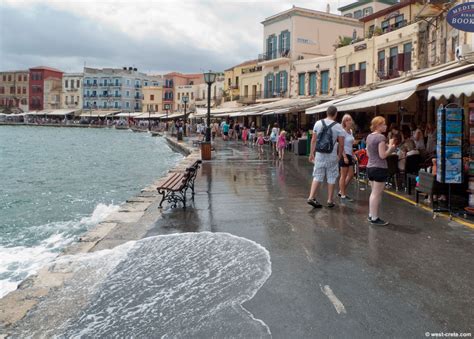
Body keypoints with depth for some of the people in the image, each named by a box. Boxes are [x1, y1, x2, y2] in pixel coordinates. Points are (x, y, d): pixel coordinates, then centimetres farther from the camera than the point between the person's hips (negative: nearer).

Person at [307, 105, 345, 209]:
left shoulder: (318, 123, 0)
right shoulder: (338, 127, -6)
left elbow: (313, 140, 2)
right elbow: (341, 144, -4)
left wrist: (312, 153, 9)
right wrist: (339, 156, 9)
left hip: (319, 154, 2)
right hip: (331, 156, -2)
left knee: (317, 176, 10)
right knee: (331, 178, 8)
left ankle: (311, 197, 3)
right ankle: (330, 201, 15)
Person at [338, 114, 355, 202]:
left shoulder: (351, 131, 12)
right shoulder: (343, 131, -13)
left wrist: (353, 155, 15)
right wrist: (344, 157, -21)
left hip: (349, 155, 9)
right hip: (344, 155, -9)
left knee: (351, 175, 11)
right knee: (343, 176, -1)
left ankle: (341, 192, 23)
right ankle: (343, 195, 6)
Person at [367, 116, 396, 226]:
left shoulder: (369, 136, 9)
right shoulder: (381, 137, -16)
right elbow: (383, 155, -19)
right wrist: (390, 148, -5)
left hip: (370, 167, 9)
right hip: (379, 168, -9)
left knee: (373, 193, 17)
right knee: (377, 194, -3)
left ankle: (371, 215, 23)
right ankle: (375, 218, 2)